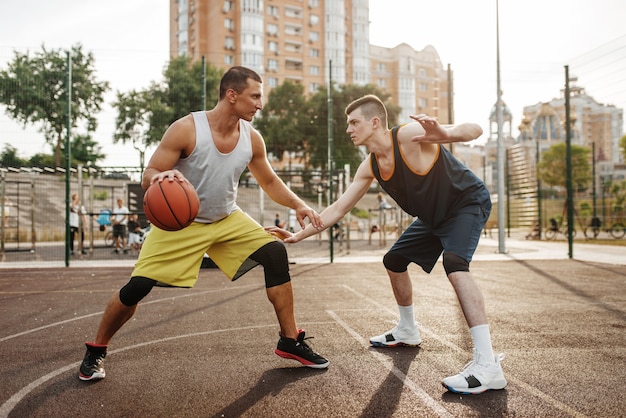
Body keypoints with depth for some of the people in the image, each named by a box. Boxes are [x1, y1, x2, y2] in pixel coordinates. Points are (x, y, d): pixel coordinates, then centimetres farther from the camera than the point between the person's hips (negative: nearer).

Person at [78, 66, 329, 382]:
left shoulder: (252, 138, -8)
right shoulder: (186, 129, -22)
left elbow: (269, 181, 8)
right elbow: (148, 177, -19)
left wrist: (298, 205, -8)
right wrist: (162, 176, -43)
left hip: (227, 219, 4)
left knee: (275, 253, -14)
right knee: (137, 287, -10)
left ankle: (290, 342, -1)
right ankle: (96, 350, 18)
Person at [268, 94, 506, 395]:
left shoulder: (410, 134, -27)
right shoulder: (369, 167, -5)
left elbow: (474, 130, -33)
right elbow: (338, 209, 1)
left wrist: (444, 134, -56)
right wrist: (299, 236, -3)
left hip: (468, 202, -9)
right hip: (434, 215, 9)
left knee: (454, 263, -33)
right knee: (394, 261, 14)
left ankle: (487, 366, -34)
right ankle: (407, 331, 35)